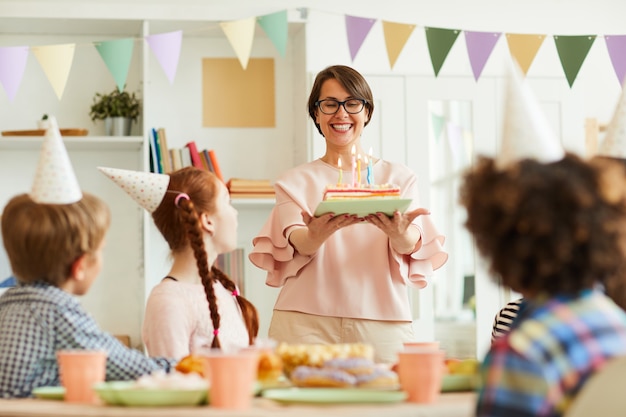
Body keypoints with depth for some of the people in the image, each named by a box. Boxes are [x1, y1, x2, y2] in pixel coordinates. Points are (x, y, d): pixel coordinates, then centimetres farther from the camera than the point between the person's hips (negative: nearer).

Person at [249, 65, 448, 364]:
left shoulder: (399, 178, 14)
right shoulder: (295, 182, 14)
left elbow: (412, 247, -3)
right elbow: (297, 245, -4)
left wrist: (399, 233, -26)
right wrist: (317, 235, -28)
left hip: (381, 324, 1)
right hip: (307, 322, 0)